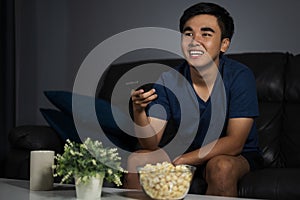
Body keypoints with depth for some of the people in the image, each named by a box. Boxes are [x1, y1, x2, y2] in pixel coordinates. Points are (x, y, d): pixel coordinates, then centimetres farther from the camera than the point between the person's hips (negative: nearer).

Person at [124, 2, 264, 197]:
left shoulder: (239, 77, -20)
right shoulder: (169, 81, -10)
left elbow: (234, 143, -23)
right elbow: (151, 144, -13)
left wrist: (178, 161, -30)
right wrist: (139, 110, -34)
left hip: (239, 157, -3)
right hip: (187, 154, 3)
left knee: (221, 166, -35)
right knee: (135, 161, -16)